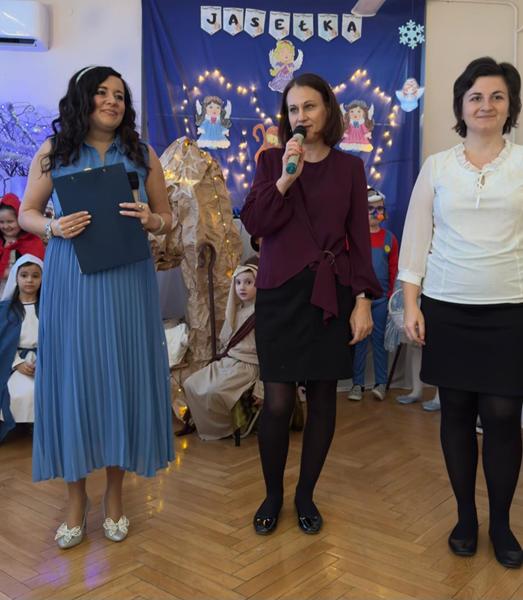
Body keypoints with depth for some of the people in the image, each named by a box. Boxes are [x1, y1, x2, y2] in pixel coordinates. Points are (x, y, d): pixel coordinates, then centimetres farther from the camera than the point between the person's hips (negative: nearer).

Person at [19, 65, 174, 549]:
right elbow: (27, 213, 9)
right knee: (73, 379, 3)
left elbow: (167, 218, 11)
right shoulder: (53, 152, 5)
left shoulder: (142, 154, 7)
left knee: (123, 378, 5)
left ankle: (115, 495, 23)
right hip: (71, 282, -1)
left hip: (128, 282, 1)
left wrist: (150, 221, -12)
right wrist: (55, 227, -12)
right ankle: (76, 499, 21)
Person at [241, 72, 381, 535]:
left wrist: (363, 299, -3)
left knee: (323, 397, 6)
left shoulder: (349, 167, 7)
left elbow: (360, 238, 4)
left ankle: (306, 494, 24)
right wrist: (286, 177, -16)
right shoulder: (272, 160, 6)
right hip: (281, 293, -1)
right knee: (278, 402, -3)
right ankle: (273, 494, 20)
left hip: (332, 294, 1)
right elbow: (254, 223, -5)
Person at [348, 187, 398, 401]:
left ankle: (381, 383, 15)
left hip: (381, 298, 1)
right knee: (358, 340, 5)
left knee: (380, 340, 6)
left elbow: (394, 269, 6)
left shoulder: (389, 238, 6)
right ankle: (357, 383, 13)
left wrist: (392, 295, 1)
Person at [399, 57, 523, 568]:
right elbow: (415, 236, 6)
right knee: (456, 411, 8)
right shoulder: (436, 166, 6)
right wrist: (410, 303, -1)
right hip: (447, 309, 1)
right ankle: (465, 516, 27)